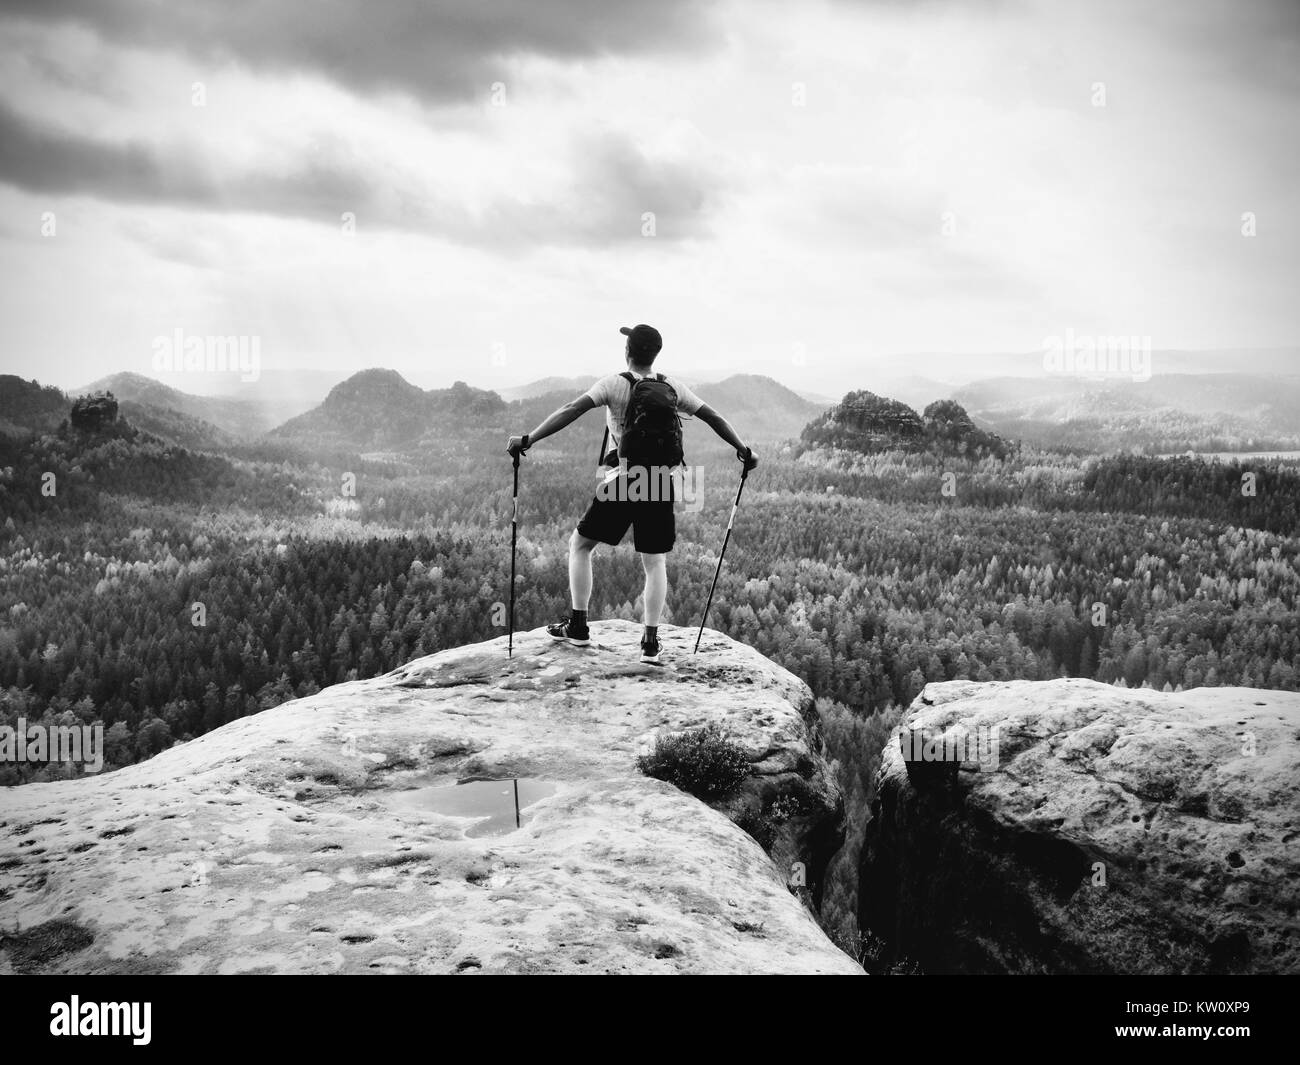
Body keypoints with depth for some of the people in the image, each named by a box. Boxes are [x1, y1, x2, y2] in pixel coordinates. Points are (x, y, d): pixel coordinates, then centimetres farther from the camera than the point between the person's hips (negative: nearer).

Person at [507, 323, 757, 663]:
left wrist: (528, 439, -19)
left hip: (622, 482, -3)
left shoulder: (615, 384, -7)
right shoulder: (672, 387, 5)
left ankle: (578, 626, 14)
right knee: (655, 563, 9)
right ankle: (650, 641, 3)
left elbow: (572, 410, -17)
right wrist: (743, 450, 21)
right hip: (660, 485, 3)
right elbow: (712, 417, 9)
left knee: (579, 545, 14)